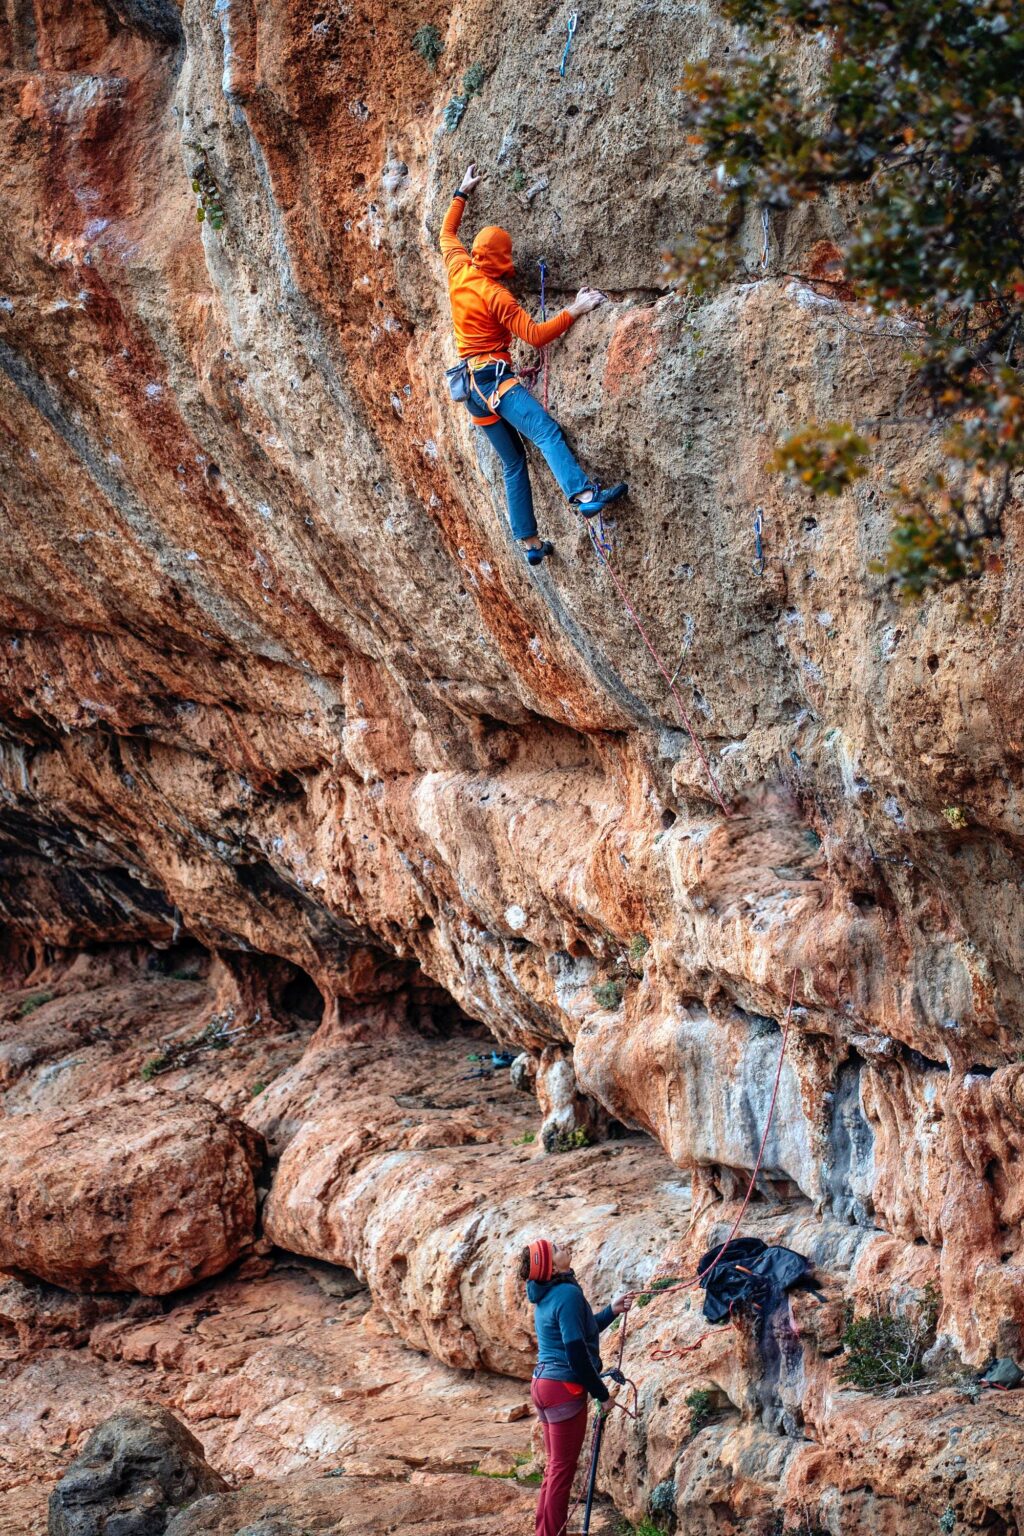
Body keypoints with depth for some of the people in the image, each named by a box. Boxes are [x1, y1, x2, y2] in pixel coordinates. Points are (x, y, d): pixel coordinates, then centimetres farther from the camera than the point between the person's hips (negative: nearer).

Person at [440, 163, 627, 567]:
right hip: (494, 377, -9)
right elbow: (536, 335, -18)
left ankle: (531, 543, 7)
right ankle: (586, 494, -50)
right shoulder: (495, 295, -14)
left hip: (472, 383, 9)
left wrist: (461, 193, 35)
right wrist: (574, 311, -18)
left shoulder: (458, 270, 7)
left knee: (513, 463, 10)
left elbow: (447, 233, 28)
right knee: (547, 432, -28)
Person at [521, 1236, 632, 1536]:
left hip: (542, 1384, 9)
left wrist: (611, 1311, 14)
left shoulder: (545, 1294, 9)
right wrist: (602, 1393, -11)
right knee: (563, 1469, -1)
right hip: (564, 1390, -9)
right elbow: (576, 1351, -20)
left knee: (555, 1466, 16)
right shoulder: (569, 1293, -18)